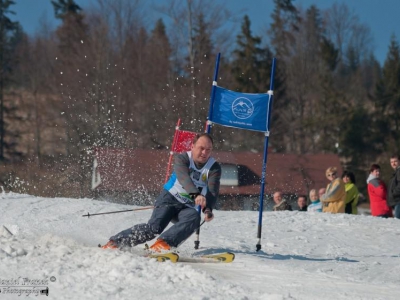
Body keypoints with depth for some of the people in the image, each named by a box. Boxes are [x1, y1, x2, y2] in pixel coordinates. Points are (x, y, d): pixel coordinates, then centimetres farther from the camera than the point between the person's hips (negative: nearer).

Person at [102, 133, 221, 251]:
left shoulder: (214, 168, -3)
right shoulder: (182, 159, -8)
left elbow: (213, 191, -17)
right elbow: (184, 178, -29)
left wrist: (208, 209, -39)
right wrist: (196, 195, -48)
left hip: (187, 207, 2)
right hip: (170, 198, -2)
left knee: (194, 218, -33)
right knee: (154, 227, -24)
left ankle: (162, 244, -45)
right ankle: (114, 243, -14)